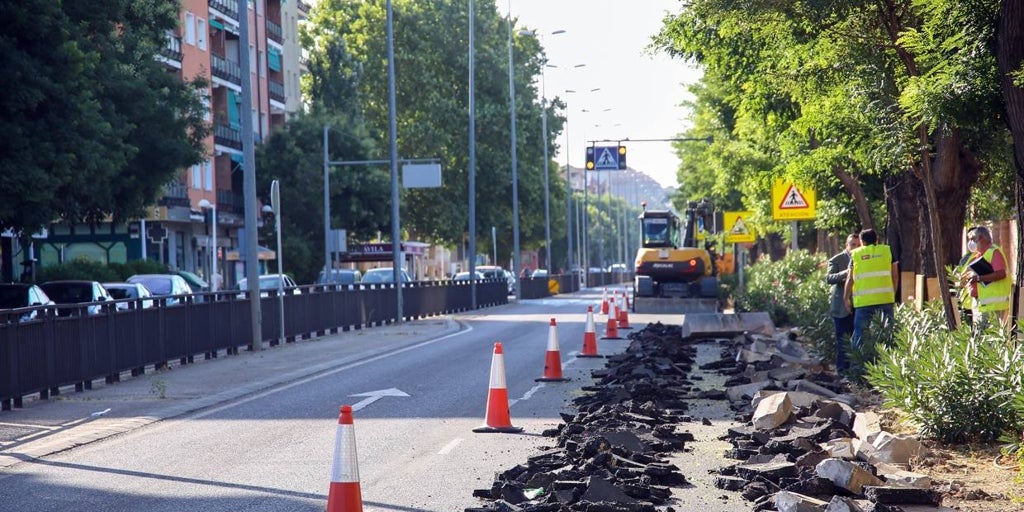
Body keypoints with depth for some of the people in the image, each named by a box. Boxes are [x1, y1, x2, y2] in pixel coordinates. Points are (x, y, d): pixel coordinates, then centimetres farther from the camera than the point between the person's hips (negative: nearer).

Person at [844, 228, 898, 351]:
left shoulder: (855, 254, 8)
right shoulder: (887, 251, 9)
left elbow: (850, 279, 7)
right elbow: (895, 275, 9)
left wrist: (846, 298, 15)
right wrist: (893, 294, 18)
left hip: (863, 300, 0)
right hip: (886, 298, 1)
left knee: (859, 332, 5)